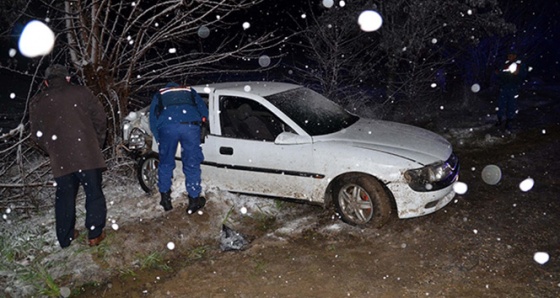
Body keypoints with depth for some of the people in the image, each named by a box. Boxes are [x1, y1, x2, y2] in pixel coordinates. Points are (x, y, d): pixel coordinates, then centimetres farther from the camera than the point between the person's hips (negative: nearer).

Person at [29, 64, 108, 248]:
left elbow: (37, 135, 10)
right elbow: (100, 118, 1)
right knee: (94, 193, 8)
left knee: (64, 197, 14)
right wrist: (97, 143, 13)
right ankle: (95, 234, 9)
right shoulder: (81, 93, 3)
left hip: (60, 159, 2)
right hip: (87, 154, -2)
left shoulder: (37, 102, 9)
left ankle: (65, 237, 22)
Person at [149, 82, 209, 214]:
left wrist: (159, 140, 28)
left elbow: (152, 118, 25)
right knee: (192, 165, 9)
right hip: (190, 125, 0)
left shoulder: (159, 94, 34)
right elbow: (203, 110, 24)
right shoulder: (190, 91, 36)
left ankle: (165, 199, 27)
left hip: (167, 126, 0)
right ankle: (194, 201, 16)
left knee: (166, 164, 17)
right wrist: (202, 121, 35)